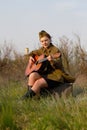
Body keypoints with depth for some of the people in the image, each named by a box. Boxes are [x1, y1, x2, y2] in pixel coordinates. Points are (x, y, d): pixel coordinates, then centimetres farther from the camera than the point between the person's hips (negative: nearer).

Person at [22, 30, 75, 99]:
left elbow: (58, 65, -19)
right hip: (45, 73, 7)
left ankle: (25, 99, -21)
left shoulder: (55, 50, -8)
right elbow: (33, 53, 32)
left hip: (56, 76, -6)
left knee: (38, 83, -28)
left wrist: (52, 60, -40)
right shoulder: (42, 50, 12)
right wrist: (31, 57, 9)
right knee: (32, 75, -25)